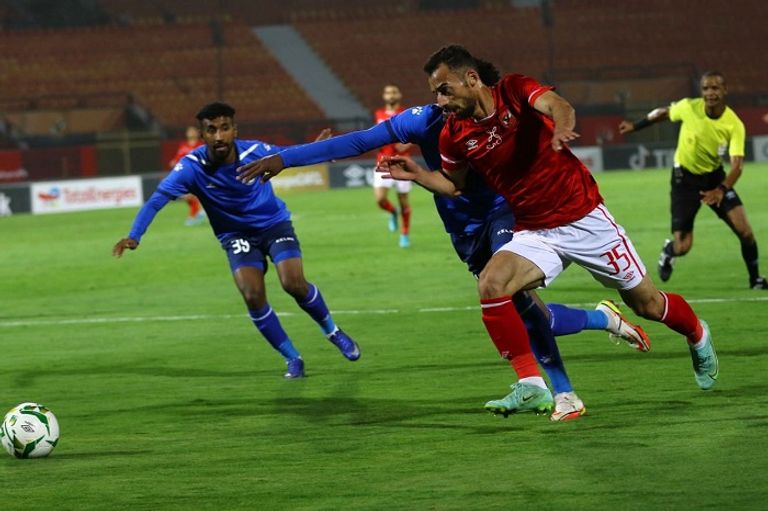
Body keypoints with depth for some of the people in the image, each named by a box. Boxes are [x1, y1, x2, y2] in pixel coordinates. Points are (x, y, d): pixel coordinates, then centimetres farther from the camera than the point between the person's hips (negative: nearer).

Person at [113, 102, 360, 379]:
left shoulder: (255, 151, -21)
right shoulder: (192, 166, -25)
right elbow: (158, 198, -33)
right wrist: (134, 236, -47)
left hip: (274, 223, 0)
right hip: (236, 235, 0)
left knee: (294, 284, -19)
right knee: (253, 296, -18)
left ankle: (333, 333, 11)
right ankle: (293, 359, 1)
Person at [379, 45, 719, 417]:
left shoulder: (515, 90, -12)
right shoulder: (455, 135, -2)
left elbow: (558, 106, -32)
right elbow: (455, 184, 16)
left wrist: (562, 126, -55)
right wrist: (417, 175, -3)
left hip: (585, 218, -3)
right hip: (534, 234, 3)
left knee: (646, 304, 6)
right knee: (490, 283, -25)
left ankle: (697, 335, 40)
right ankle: (531, 387, -21)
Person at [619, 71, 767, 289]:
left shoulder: (734, 124, -21)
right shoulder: (688, 107, -19)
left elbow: (737, 164, -27)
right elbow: (662, 113, 3)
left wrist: (721, 190, -43)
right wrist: (635, 126, 14)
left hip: (714, 176, 0)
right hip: (685, 178, 0)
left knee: (744, 229, -17)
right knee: (682, 248, -5)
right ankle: (668, 251, 34)